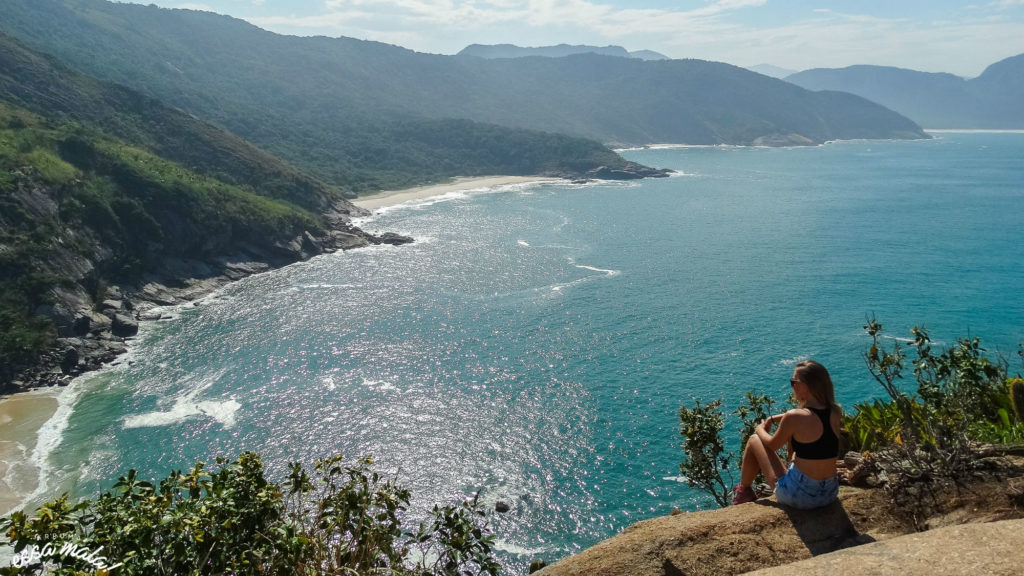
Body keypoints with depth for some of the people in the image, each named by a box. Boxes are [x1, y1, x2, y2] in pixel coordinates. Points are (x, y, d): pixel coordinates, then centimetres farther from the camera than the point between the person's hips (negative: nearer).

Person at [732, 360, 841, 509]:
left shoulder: (794, 418, -20)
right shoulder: (835, 413, -2)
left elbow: (772, 445, -2)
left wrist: (760, 429, 18)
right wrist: (774, 419, 22)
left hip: (798, 496, -6)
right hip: (830, 494, 6)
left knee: (754, 440, 14)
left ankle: (743, 490, 34)